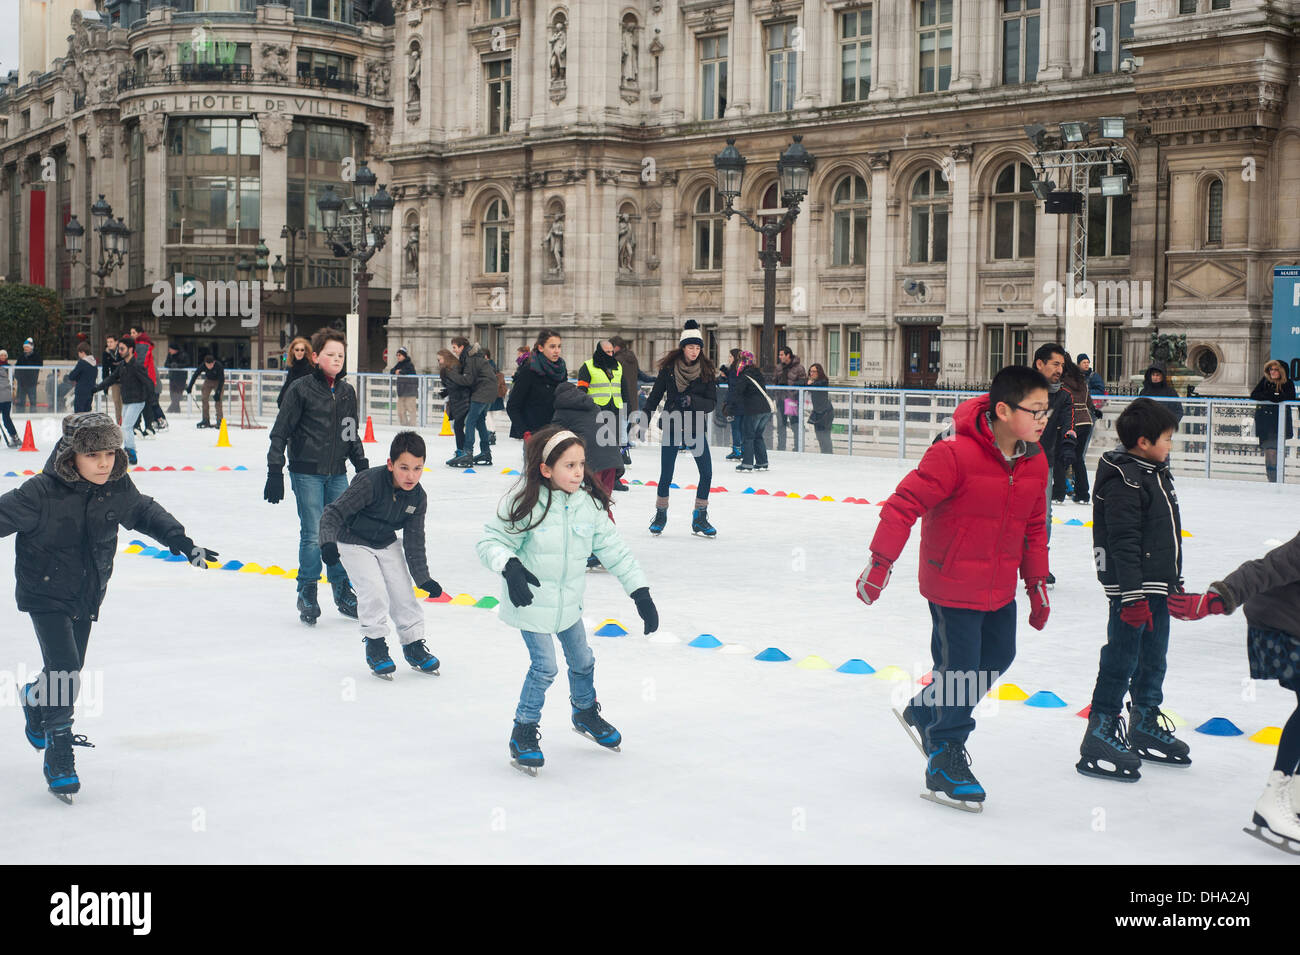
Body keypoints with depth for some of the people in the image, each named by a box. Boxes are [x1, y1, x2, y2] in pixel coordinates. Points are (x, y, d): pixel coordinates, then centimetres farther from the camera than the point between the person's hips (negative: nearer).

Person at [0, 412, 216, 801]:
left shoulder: (118, 488, -9)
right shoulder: (41, 493, -24)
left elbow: (146, 513, 9)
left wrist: (182, 542, 8)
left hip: (87, 594, 5)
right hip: (45, 594, -5)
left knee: (72, 667, 17)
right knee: (65, 670, -16)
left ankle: (37, 697, 52)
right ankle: (58, 752, -3)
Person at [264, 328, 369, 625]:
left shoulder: (347, 392, 10)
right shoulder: (301, 389, -7)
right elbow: (280, 431, -6)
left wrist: (362, 466, 19)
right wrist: (275, 470, -10)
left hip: (337, 474, 5)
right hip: (307, 473, -5)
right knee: (313, 535, -6)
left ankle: (343, 592, 21)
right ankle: (307, 595, 9)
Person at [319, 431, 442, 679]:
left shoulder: (418, 497, -14)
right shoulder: (369, 482, -31)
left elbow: (414, 542, -5)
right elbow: (333, 512, -28)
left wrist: (423, 578, -9)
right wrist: (328, 542, -43)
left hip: (387, 544, 5)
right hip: (354, 543, -5)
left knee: (403, 592, 2)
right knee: (374, 591, -18)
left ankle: (414, 645, 19)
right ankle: (375, 645, 0)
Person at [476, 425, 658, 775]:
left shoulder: (589, 504, -9)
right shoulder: (525, 503, -23)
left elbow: (614, 549, -3)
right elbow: (491, 542, -18)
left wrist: (640, 591, -5)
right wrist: (510, 566, -38)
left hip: (568, 601, 5)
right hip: (530, 600, -5)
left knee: (582, 660, 19)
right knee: (545, 667, -8)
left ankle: (585, 713, 47)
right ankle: (523, 733, 13)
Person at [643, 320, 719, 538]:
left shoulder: (707, 371, -1)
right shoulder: (669, 368, -3)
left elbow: (712, 402, -4)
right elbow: (655, 396, 4)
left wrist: (692, 401, -21)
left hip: (696, 429, 1)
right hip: (672, 427, -1)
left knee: (707, 473, -6)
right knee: (666, 475, 2)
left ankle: (700, 518, 8)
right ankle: (660, 515, 23)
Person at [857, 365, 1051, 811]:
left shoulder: (1034, 461, -1)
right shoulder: (954, 454, -24)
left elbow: (1034, 525, 11)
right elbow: (905, 503, -21)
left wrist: (1038, 582, 13)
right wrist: (881, 561, -20)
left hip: (1000, 586, 8)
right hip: (953, 582, -7)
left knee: (997, 657, 17)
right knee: (960, 666, -3)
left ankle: (926, 711, 39)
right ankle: (944, 763, 13)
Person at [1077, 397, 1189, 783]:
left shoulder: (1157, 473, 13)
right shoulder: (1124, 482, -18)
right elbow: (1123, 543, -22)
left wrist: (1174, 582, 26)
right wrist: (1133, 596, -25)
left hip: (1158, 586, 10)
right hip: (1132, 588, -10)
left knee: (1153, 659, 18)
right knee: (1121, 660, -7)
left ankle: (1145, 726, 33)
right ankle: (1099, 737, -1)